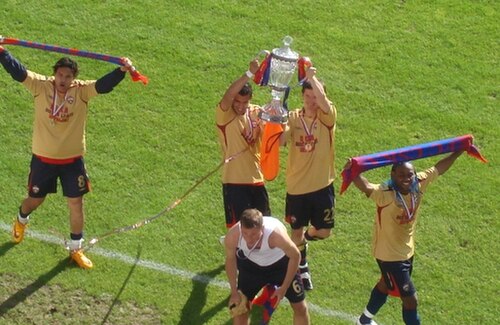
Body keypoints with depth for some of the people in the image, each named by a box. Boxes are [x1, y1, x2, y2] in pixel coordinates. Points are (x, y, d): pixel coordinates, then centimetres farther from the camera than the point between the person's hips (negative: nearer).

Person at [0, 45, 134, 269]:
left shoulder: (82, 91, -13)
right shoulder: (41, 86, -14)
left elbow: (104, 85, -27)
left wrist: (122, 71, -46)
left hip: (72, 159, 0)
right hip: (43, 158, 0)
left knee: (76, 203, 5)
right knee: (35, 199, 17)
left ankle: (75, 249, 23)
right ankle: (21, 221, 54)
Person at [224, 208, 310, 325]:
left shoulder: (276, 234, -43)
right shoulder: (232, 236, -34)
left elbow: (295, 256, -23)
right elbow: (230, 259, -10)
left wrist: (284, 288, -17)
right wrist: (234, 292, -6)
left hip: (280, 263, -2)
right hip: (251, 264, 2)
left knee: (300, 307, 4)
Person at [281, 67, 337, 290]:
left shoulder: (327, 117, -8)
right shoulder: (294, 117, -3)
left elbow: (323, 100, -31)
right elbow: (280, 141, -18)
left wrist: (311, 77, -28)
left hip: (322, 185, -1)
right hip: (297, 187, 1)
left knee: (323, 232, 6)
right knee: (297, 231, 9)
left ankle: (306, 236, 42)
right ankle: (302, 267, 34)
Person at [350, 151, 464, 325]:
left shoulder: (418, 184, -15)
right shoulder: (386, 194, -34)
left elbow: (438, 168, 0)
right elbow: (366, 187, -53)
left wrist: (459, 151, 4)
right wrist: (353, 173, -73)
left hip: (407, 250, 8)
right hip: (389, 254, -8)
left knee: (386, 284, 30)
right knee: (410, 299, -1)